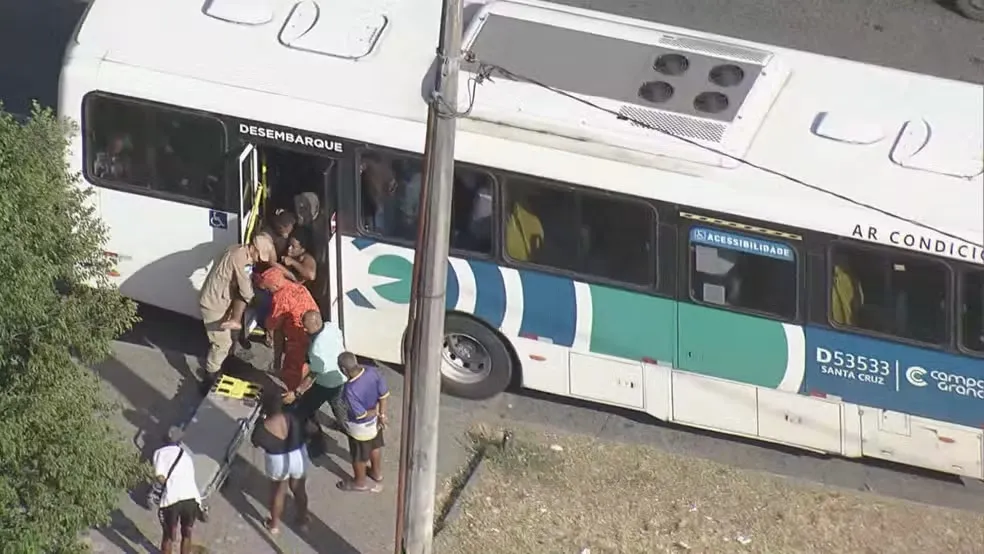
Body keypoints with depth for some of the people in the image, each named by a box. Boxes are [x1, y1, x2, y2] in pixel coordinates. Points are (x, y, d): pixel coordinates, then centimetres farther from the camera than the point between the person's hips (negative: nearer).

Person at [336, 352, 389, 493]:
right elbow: (384, 394, -11)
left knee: (359, 455, 22)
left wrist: (377, 413, -8)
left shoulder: (350, 390, -39)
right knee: (375, 446, 32)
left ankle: (360, 482, 46)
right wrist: (382, 415, -3)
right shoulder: (372, 371, -22)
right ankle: (377, 473, 57)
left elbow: (361, 414, -26)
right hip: (375, 421, 6)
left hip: (361, 427, -6)